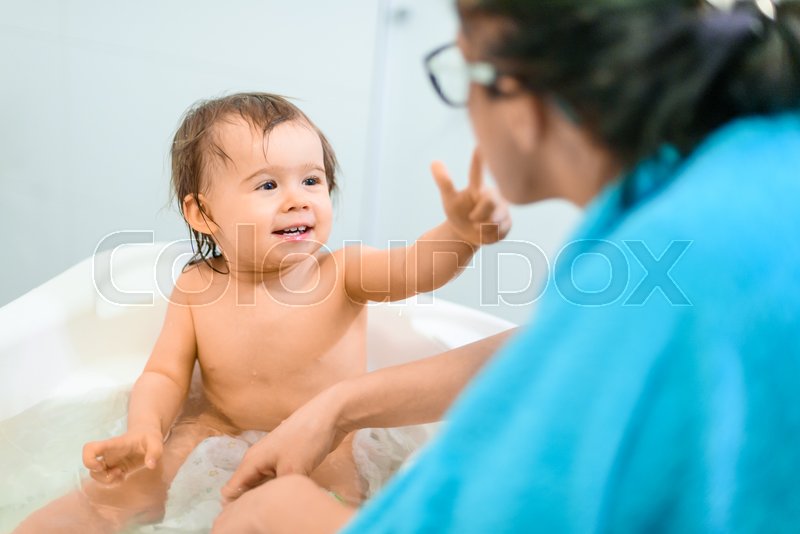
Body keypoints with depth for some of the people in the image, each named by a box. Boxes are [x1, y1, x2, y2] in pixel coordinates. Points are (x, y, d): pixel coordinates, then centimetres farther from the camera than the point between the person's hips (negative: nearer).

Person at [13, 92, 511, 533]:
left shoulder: (343, 273, -18)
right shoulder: (197, 287, -11)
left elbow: (416, 267, -36)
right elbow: (166, 374, -3)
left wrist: (460, 234, -59)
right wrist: (144, 429, -25)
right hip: (219, 432, 1)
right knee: (126, 484, -8)